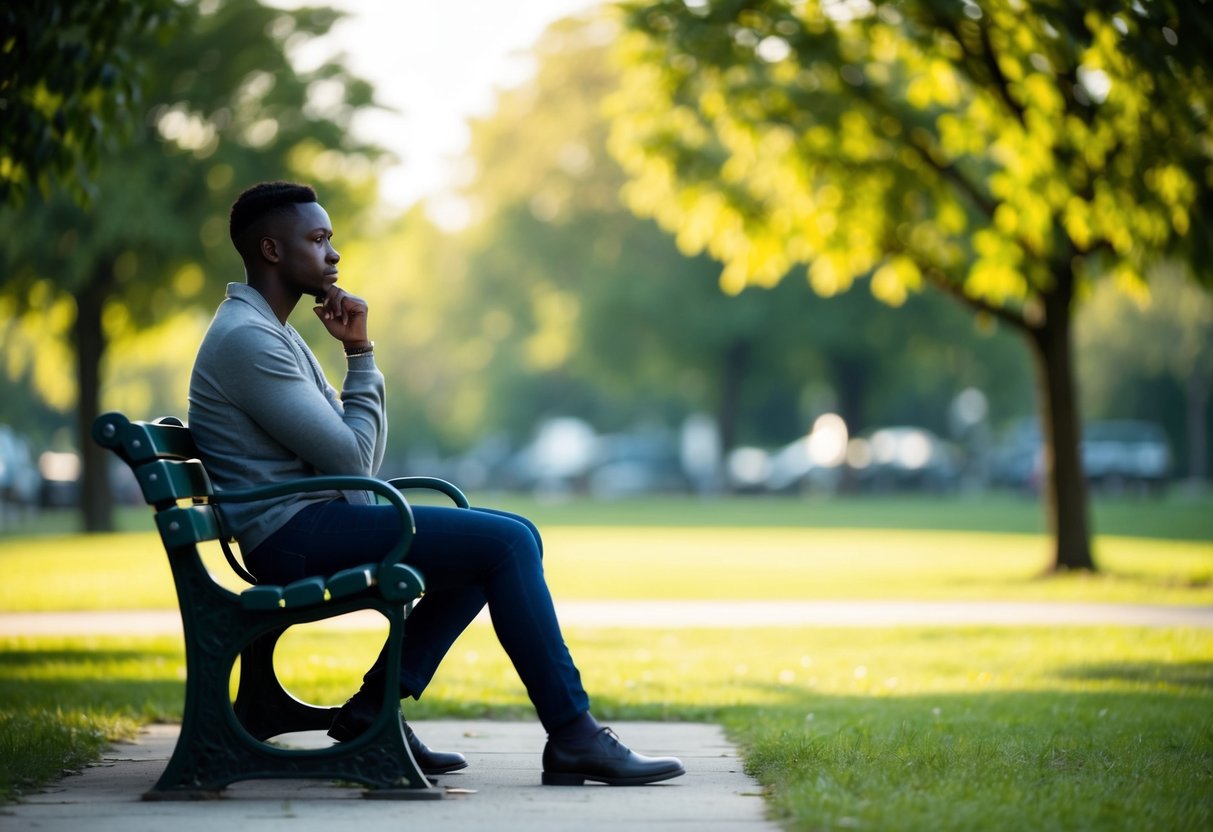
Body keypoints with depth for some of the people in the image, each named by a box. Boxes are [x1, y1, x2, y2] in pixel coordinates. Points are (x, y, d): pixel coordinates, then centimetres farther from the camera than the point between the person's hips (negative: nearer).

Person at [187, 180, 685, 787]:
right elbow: (349, 458, -16)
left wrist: (360, 352, 5)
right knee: (507, 543, -17)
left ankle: (373, 709, 4)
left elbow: (362, 458, 16)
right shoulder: (245, 337, -13)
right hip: (295, 535, -10)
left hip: (314, 526, 10)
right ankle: (572, 737, -14)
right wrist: (359, 356, 0)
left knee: (511, 538, 10)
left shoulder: (274, 333, 20)